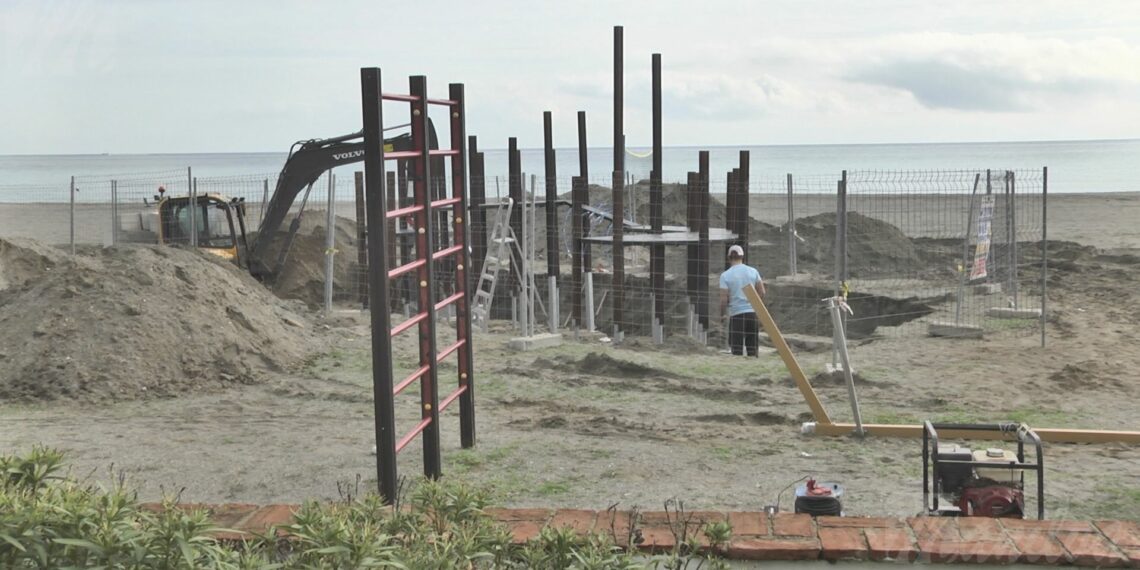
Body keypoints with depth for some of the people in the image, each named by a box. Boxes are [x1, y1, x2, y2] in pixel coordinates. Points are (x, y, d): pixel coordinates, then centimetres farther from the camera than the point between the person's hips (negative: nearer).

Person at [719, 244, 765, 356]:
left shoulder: (725, 275, -4)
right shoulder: (753, 271, 5)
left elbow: (724, 300, -7)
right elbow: (762, 293, 6)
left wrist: (721, 313, 10)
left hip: (736, 314, -3)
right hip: (753, 313, 3)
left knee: (737, 351, 0)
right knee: (752, 349, 9)